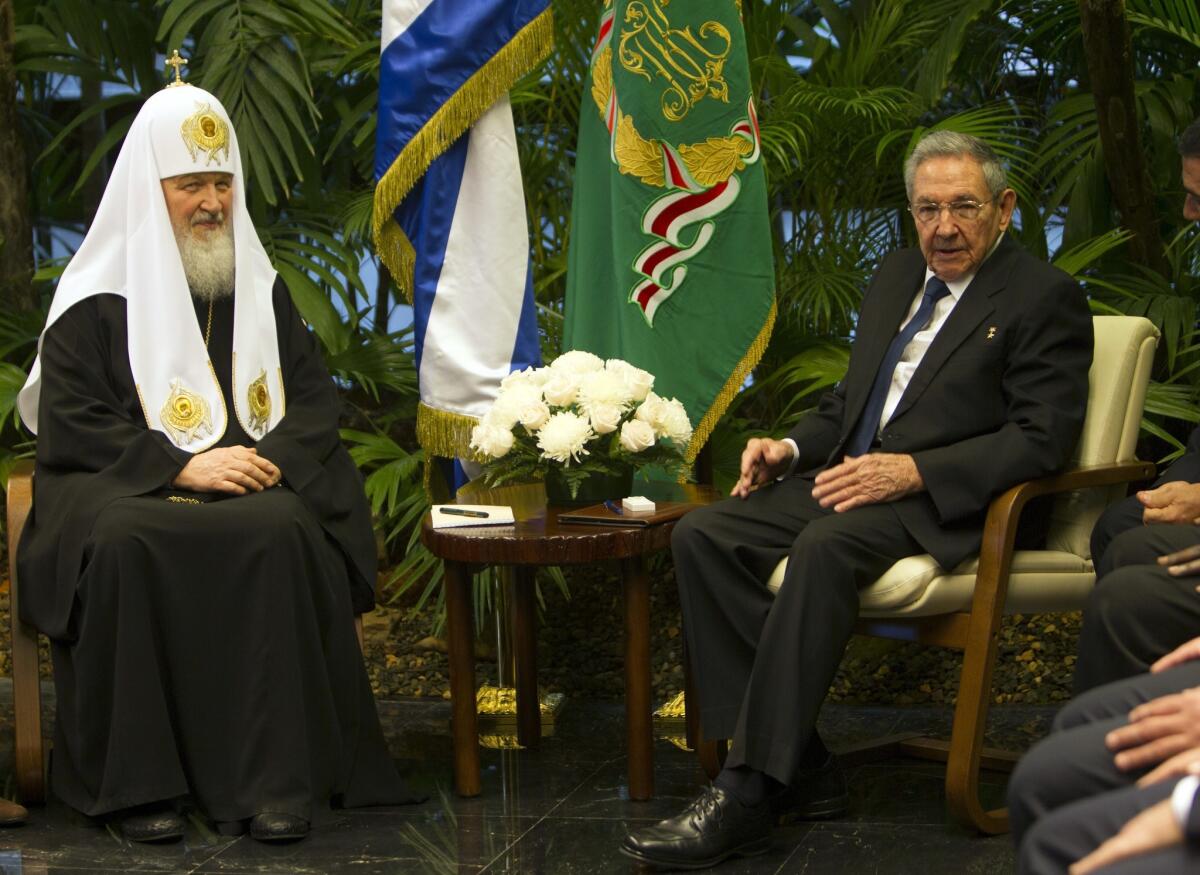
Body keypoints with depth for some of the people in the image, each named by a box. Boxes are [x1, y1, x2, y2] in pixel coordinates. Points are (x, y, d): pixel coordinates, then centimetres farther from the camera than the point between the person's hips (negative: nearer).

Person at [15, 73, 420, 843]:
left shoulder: (263, 289, 17)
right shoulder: (97, 299, 5)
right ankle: (138, 780, -29)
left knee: (284, 533, -33)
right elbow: (70, 426, -3)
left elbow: (315, 398, 12)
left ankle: (279, 776, -30)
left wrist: (272, 455, -11)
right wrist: (181, 465, -16)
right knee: (124, 543, -37)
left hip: (252, 482, 2)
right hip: (125, 487, -2)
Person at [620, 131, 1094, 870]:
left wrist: (915, 471, -22)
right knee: (702, 536, -15)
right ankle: (800, 767, -18)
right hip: (851, 477, 8)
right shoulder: (898, 276, 21)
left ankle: (750, 795, -34)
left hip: (944, 505, -8)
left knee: (825, 549, -37)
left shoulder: (1046, 299, -2)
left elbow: (1042, 439, -12)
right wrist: (792, 447, 6)